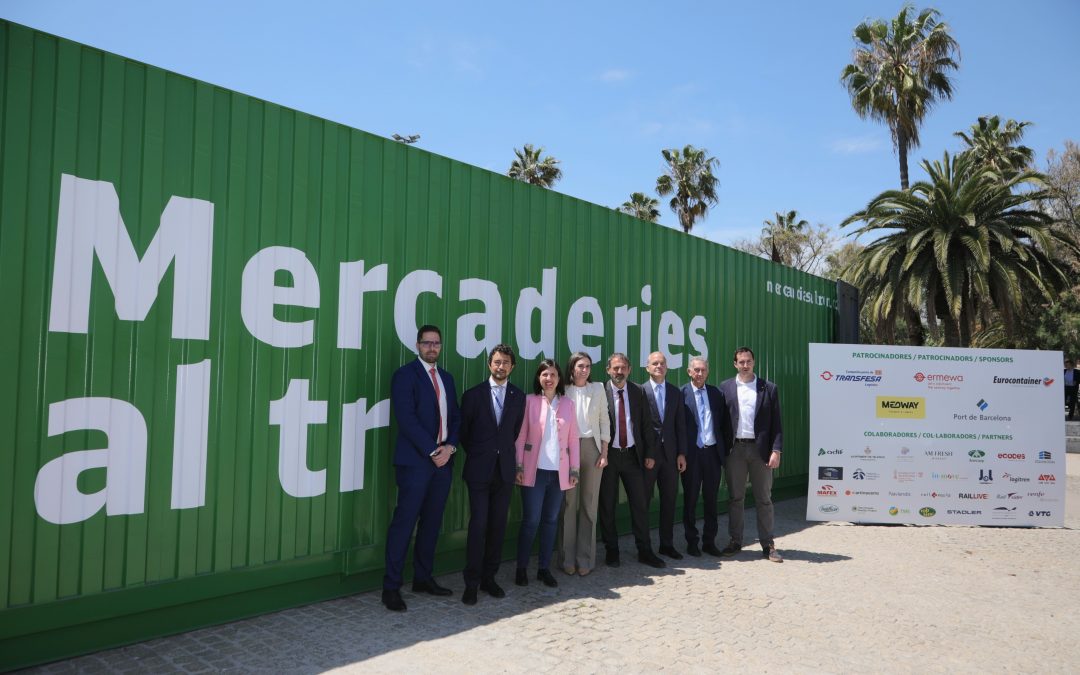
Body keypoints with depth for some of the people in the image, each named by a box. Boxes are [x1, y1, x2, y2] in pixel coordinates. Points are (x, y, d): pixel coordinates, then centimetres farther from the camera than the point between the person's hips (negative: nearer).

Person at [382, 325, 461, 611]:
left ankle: (423, 578, 22)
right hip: (415, 460, -6)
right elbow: (406, 418, -13)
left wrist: (449, 447, -3)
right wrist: (432, 451, -15)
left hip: (442, 460, 7)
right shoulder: (405, 374, -4)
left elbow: (455, 417, 15)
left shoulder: (446, 378, 17)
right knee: (404, 521, -4)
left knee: (432, 522, 11)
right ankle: (391, 587, 3)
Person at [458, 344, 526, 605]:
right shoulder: (473, 395, 0)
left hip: (505, 470, 3)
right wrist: (477, 454, 8)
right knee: (478, 525, -5)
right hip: (479, 470, -3)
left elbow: (516, 431, 12)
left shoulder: (518, 397, 7)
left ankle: (489, 578, 19)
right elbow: (464, 431, 6)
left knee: (498, 526, 6)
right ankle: (472, 583, 4)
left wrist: (504, 453, 8)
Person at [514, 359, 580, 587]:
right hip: (535, 470, -3)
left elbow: (573, 439, 7)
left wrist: (575, 469, 4)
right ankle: (521, 568, 13)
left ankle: (544, 568, 19)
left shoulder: (568, 404, 7)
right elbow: (520, 436, -2)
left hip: (558, 471, 3)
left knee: (551, 520, 9)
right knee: (530, 521, -1)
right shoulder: (529, 400, -1)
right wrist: (519, 466, -6)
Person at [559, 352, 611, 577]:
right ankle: (568, 558, 10)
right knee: (569, 504, 0)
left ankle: (585, 558, 13)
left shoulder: (598, 389, 6)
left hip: (592, 448, 1)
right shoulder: (563, 391, 2)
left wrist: (604, 453, 1)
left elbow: (604, 421, 6)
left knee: (589, 504, 4)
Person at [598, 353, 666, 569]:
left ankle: (644, 551, 17)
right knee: (607, 505, 6)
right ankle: (611, 550, 20)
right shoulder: (601, 393, -7)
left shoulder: (637, 392, 4)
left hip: (632, 454, 3)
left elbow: (645, 424, 7)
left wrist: (649, 453, 3)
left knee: (640, 503, 6)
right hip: (609, 455, -3)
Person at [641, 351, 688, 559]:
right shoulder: (640, 391, -4)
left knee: (669, 500, 9)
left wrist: (681, 453, 4)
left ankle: (667, 544, 21)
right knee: (643, 501, 4)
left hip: (670, 454, 4)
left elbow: (680, 424, 9)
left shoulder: (675, 392, 9)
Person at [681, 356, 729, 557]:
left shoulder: (716, 393, 7)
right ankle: (692, 542, 19)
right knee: (690, 499, 7)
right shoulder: (681, 394, -5)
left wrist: (725, 450, 3)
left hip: (713, 452, 3)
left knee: (711, 499, 11)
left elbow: (723, 423, 9)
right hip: (691, 453, -3)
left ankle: (709, 541, 22)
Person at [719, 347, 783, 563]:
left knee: (764, 499, 6)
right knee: (735, 498, 8)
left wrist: (776, 450, -7)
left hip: (760, 449, -1)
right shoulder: (725, 388, 5)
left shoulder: (768, 388, 3)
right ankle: (735, 541, 19)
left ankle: (768, 545, 14)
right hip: (735, 449, 1)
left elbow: (776, 422, 1)